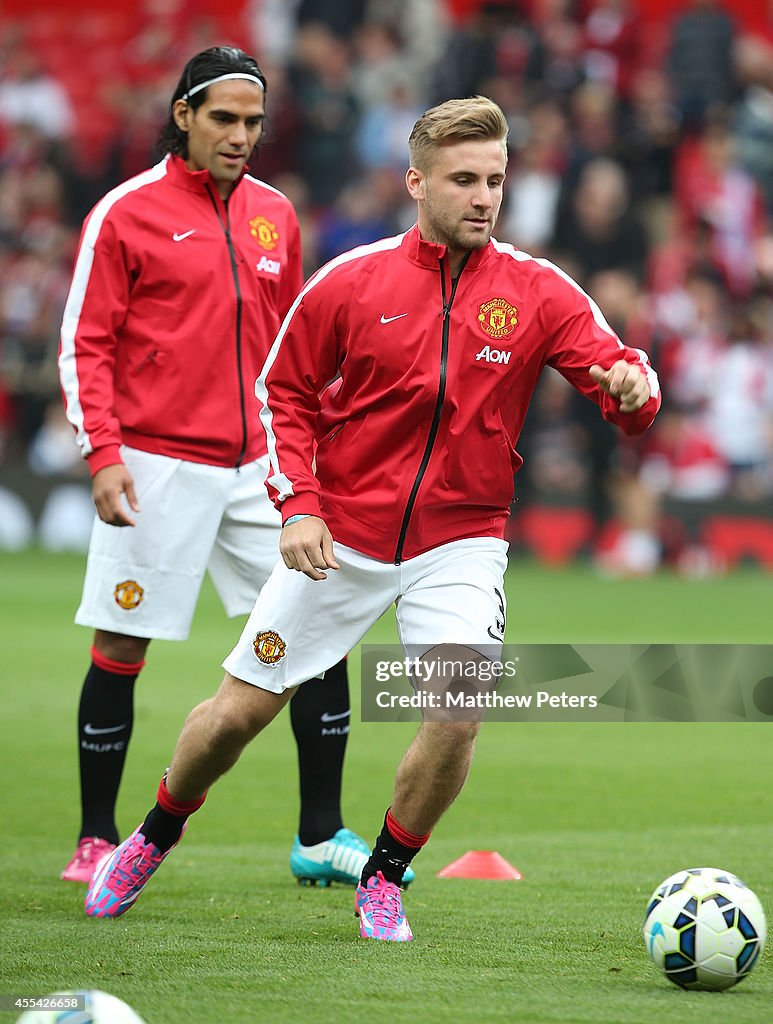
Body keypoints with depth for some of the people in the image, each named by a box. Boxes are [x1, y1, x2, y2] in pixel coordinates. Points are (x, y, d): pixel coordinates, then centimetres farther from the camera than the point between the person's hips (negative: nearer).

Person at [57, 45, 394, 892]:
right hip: (157, 468, -5)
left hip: (255, 466, 5)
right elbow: (85, 344, -3)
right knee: (120, 648, -1)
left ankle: (320, 837, 8)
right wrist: (103, 451, -13)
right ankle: (97, 840, 12)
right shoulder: (128, 213, -3)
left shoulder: (274, 215, 12)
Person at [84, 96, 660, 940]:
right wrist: (297, 504, -8)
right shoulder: (353, 281, -5)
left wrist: (631, 387, -37)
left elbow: (614, 367, -12)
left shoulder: (536, 292, -5)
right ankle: (155, 838, 32)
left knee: (460, 702, -22)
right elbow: (283, 393, 4)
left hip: (460, 536, 0)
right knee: (239, 710, 3)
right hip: (339, 535, 0)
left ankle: (383, 878, 1)